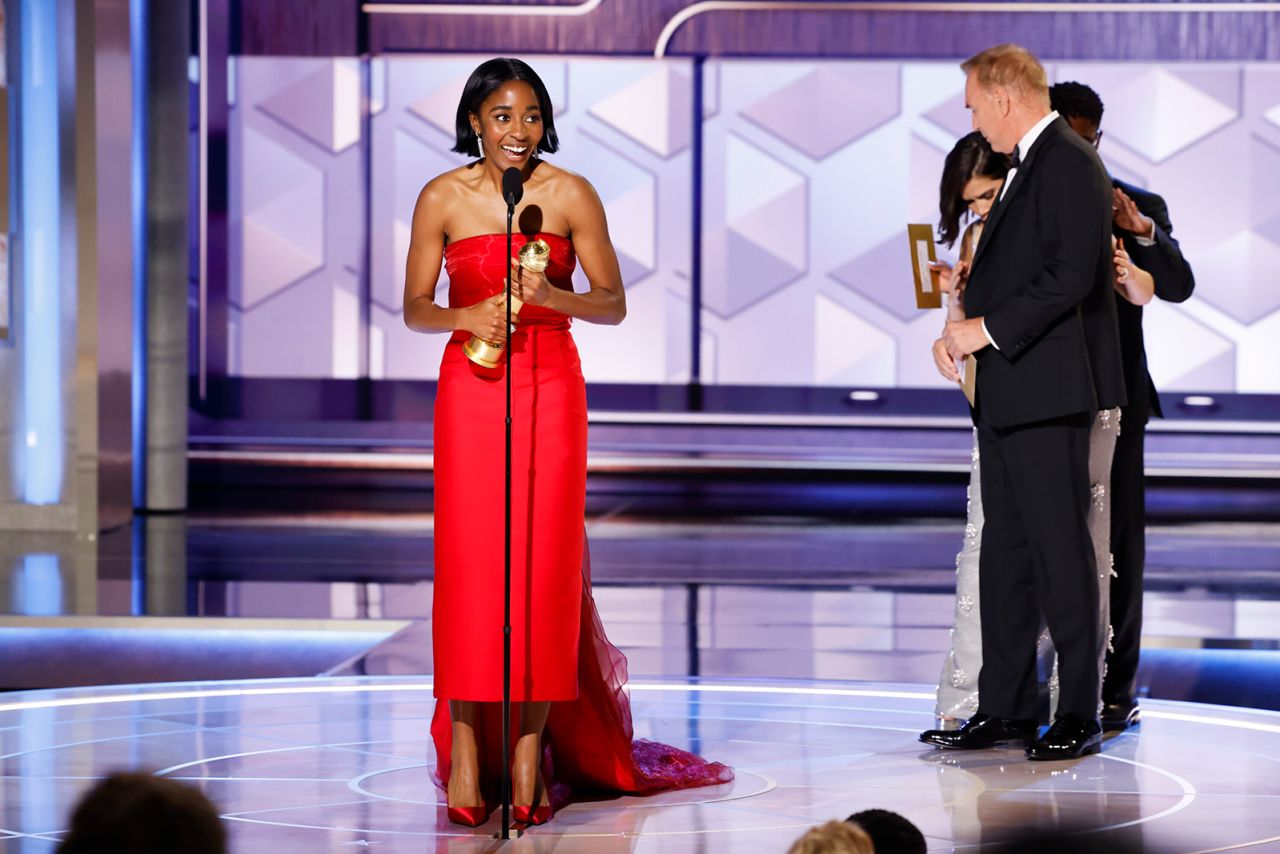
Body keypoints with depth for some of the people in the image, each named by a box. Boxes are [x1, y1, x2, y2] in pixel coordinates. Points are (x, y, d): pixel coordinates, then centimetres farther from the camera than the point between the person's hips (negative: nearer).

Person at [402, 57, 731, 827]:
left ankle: (531, 752, 3)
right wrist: (463, 317, -13)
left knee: (543, 564, -3)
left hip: (550, 388, 0)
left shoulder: (571, 195, 0)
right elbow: (414, 307, 7)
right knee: (469, 561, -3)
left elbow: (614, 303, 1)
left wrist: (552, 296, -17)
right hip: (470, 389, 0)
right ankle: (467, 749, 3)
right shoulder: (443, 199, 3)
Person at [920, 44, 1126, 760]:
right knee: (1005, 552, 11)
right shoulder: (1027, 167, 19)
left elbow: (1070, 277, -21)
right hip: (1007, 393, 10)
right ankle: (1005, 708, 16)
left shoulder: (1068, 164, -12)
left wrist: (986, 327, -16)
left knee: (1061, 549, -7)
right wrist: (960, 330, 8)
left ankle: (1080, 715, -2)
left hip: (1049, 391, -10)